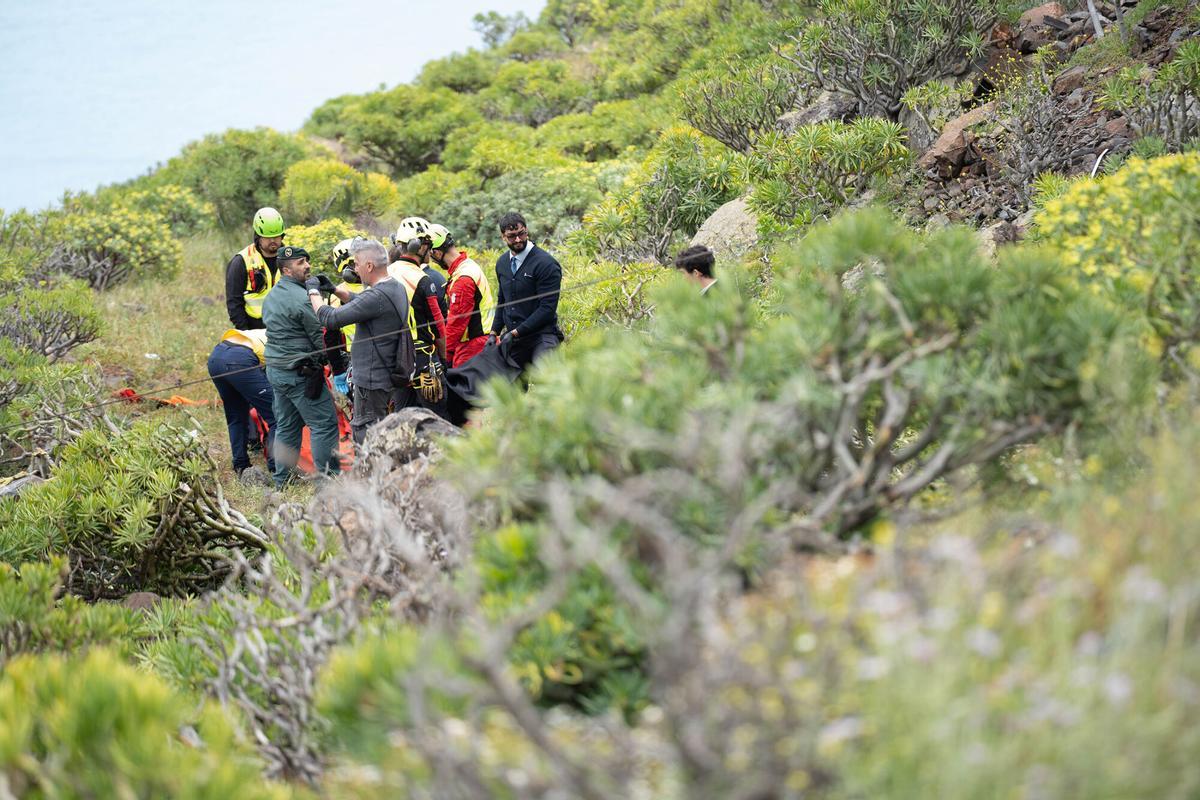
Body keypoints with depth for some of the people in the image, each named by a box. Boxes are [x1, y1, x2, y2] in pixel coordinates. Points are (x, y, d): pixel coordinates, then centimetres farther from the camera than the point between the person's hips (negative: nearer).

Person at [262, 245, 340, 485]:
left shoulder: (271, 296, 13)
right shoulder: (301, 298, -17)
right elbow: (320, 336, -14)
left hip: (275, 369, 10)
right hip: (300, 373, -10)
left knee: (286, 426, 15)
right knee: (324, 423, -4)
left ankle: (282, 481, 19)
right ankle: (329, 477, -4)